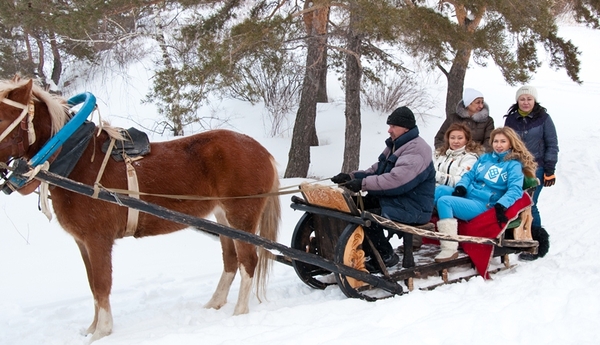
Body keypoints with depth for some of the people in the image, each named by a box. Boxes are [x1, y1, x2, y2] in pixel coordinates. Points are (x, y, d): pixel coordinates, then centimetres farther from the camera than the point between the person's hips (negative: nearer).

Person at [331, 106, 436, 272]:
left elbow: (397, 180, -29)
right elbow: (375, 171, 15)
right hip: (390, 200, 10)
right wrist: (351, 176, -2)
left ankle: (385, 256, -9)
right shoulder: (394, 146, 17)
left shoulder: (417, 149, -16)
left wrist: (363, 184, -29)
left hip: (413, 208, -10)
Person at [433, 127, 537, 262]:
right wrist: (461, 186, -2)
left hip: (483, 204, -6)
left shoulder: (514, 165, 2)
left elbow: (515, 189, -11)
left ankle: (450, 249, -31)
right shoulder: (485, 158, 21)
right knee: (440, 189, -20)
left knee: (444, 201, -29)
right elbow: (469, 175, 21)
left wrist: (501, 205, -28)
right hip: (466, 195, 6)